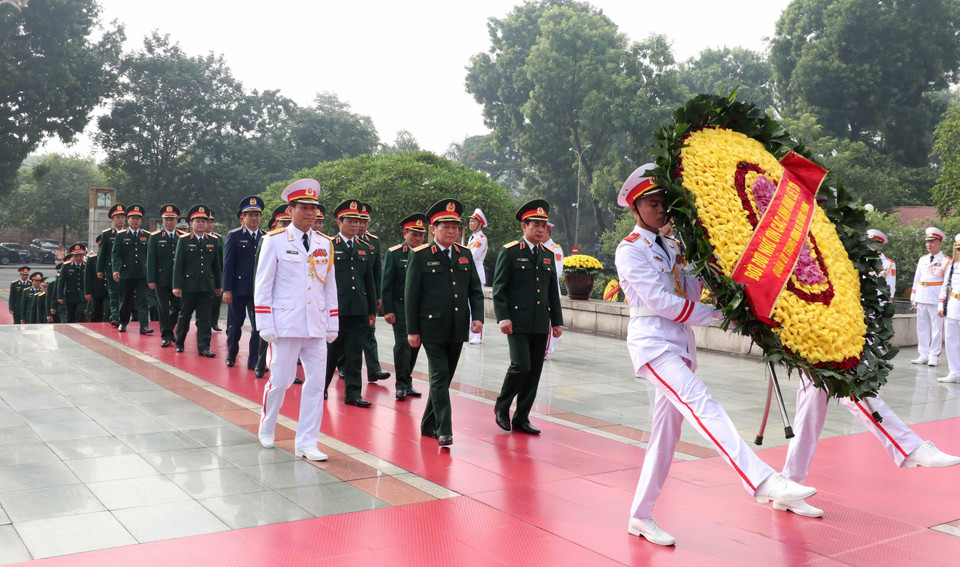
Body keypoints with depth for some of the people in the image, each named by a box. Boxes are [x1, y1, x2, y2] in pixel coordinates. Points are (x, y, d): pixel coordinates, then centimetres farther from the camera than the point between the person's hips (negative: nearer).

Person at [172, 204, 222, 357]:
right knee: (185, 316, 10)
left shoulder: (212, 242, 10)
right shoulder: (184, 241, 1)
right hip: (188, 286, -2)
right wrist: (177, 286, -8)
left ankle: (203, 347, 2)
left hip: (207, 287, 2)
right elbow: (178, 265, -2)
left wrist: (218, 286, 14)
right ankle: (178, 341, 29)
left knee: (204, 318, 0)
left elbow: (216, 265, 15)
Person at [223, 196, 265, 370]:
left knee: (259, 326, -1)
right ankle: (231, 355, 30)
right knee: (235, 325, 9)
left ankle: (254, 360, 8)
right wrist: (227, 290, -8)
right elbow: (228, 264, -3)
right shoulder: (234, 236, 0)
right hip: (238, 289, -2)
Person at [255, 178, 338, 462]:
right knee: (280, 380, 3)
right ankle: (266, 429, 31)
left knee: (316, 382, 2)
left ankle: (306, 443, 11)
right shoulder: (275, 240, -2)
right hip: (285, 325, -4)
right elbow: (262, 285, -3)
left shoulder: (325, 244, 10)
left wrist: (333, 324, 10)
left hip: (316, 327, 4)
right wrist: (265, 324, -8)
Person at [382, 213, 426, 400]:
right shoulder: (394, 254, -2)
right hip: (400, 306, -4)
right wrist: (387, 310, -10)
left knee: (415, 345, 7)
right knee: (403, 344, -7)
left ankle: (407, 382, 20)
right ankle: (402, 385, 3)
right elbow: (386, 285, -4)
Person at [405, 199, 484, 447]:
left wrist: (478, 316, -4)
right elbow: (411, 294, -4)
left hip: (458, 330, 5)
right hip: (432, 328, -5)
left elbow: (475, 290, 12)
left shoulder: (465, 255, 11)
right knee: (439, 378, -8)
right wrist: (412, 330, -6)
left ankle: (428, 424, 27)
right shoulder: (420, 256, -4)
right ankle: (444, 431, -5)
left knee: (445, 378, 13)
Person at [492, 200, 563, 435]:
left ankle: (521, 418, 16)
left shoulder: (548, 255, 14)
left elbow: (553, 291, 18)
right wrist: (503, 318, -14)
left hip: (540, 325, 6)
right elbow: (499, 288, -6)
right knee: (521, 366, -13)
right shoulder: (510, 252, -3)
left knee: (534, 371, 5)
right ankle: (502, 406, 11)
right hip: (518, 323, -6)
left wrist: (557, 321, 13)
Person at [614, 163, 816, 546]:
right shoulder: (630, 250, -4)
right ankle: (762, 481, -41)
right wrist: (715, 313, -9)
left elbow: (690, 291, 12)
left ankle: (641, 517, 16)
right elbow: (659, 301, -13)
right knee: (701, 404, -27)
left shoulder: (670, 248, 20)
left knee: (666, 432, 7)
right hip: (653, 343, -8)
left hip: (680, 345, 8)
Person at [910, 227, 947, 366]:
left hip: (936, 300, -5)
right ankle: (923, 355, 16)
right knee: (922, 328, 9)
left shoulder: (946, 262, -2)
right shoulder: (922, 260, 14)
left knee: (937, 329, 0)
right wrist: (913, 298, 13)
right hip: (921, 299, 5)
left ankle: (934, 356, 7)